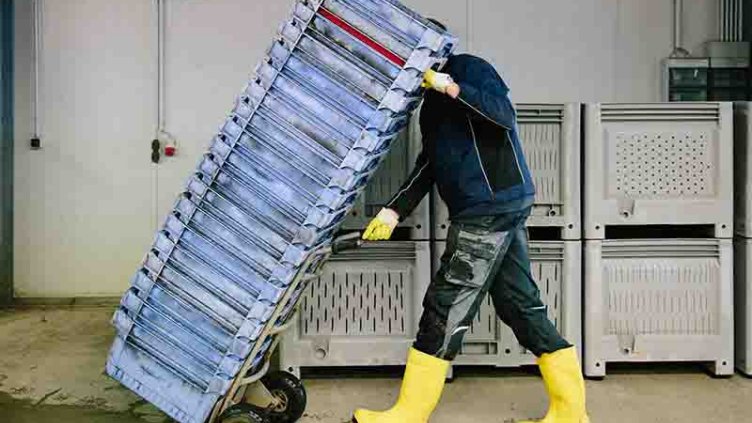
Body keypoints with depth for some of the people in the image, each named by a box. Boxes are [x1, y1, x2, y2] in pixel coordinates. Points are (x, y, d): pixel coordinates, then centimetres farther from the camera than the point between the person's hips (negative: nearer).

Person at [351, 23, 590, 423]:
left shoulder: (468, 68, -5)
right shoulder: (432, 99, 21)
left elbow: (505, 116, -20)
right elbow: (428, 165, 19)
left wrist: (451, 86, -25)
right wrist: (393, 211, 11)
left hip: (492, 206, -10)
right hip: (500, 208, 10)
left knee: (446, 307, -4)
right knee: (521, 306, 10)